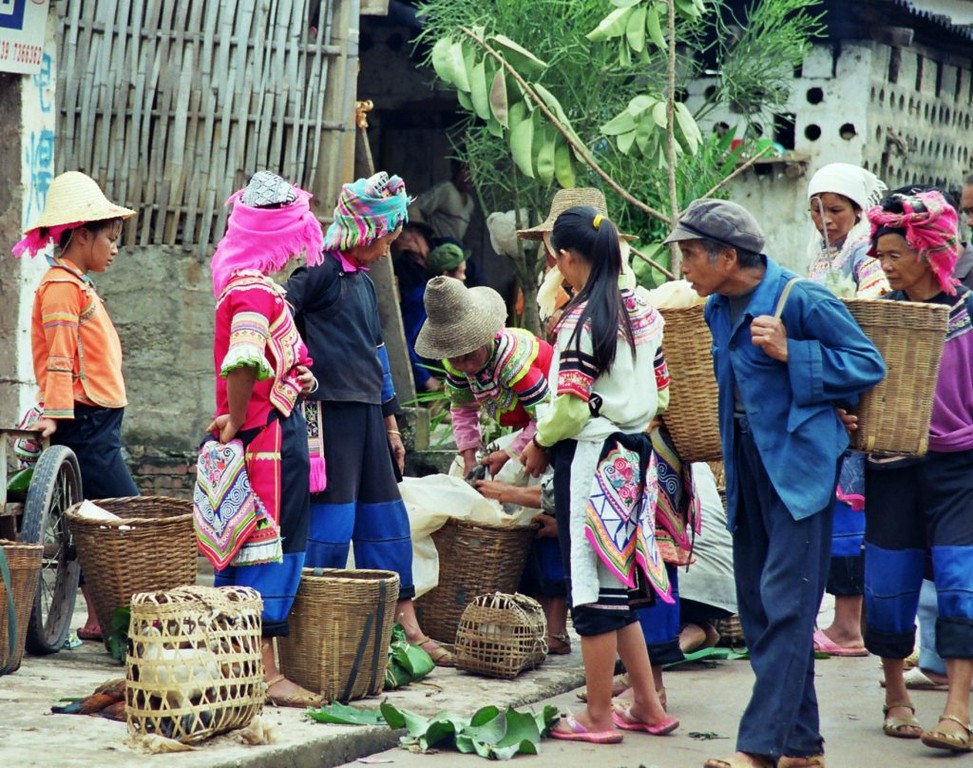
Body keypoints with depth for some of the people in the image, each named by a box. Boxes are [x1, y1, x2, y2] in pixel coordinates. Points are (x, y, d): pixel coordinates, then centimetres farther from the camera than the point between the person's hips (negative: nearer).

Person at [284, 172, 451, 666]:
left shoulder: (363, 283, 20)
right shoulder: (320, 272, -8)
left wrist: (390, 421, 25)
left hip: (366, 412, 9)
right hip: (330, 408, -9)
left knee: (386, 519, 10)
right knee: (332, 519, -8)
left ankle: (406, 625, 15)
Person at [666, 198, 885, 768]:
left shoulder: (801, 299, -14)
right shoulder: (718, 310, 9)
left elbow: (869, 364, -10)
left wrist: (791, 353, -19)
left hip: (800, 462, -8)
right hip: (748, 465, 8)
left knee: (785, 604, -11)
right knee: (758, 608, 9)